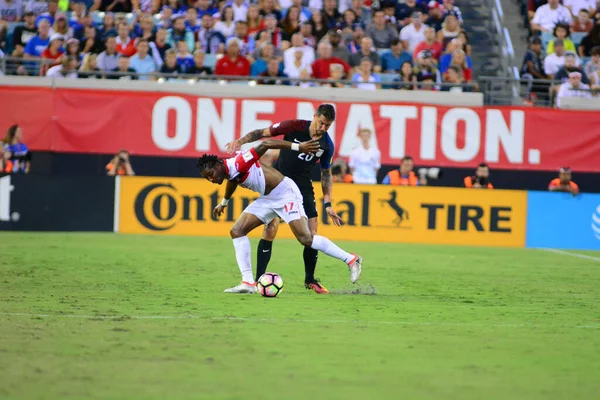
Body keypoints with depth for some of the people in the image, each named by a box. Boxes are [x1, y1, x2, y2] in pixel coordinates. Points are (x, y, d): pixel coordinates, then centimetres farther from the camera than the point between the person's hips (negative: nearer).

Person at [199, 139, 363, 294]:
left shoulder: (237, 163, -24)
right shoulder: (229, 173, 4)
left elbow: (265, 144, -29)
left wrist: (298, 147, -33)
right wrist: (223, 203, 47)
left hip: (285, 192, -9)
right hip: (267, 199, 9)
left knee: (306, 239, -16)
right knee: (237, 231, 0)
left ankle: (351, 260, -2)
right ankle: (248, 283, -1)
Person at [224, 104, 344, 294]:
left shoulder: (327, 145, -3)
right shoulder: (295, 127, -14)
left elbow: (326, 174, 10)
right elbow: (263, 133, -7)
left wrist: (327, 204, 6)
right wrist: (240, 141, -22)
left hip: (303, 187, 3)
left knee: (312, 234, -3)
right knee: (271, 229, -14)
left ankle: (310, 280, 16)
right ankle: (259, 279, -7)